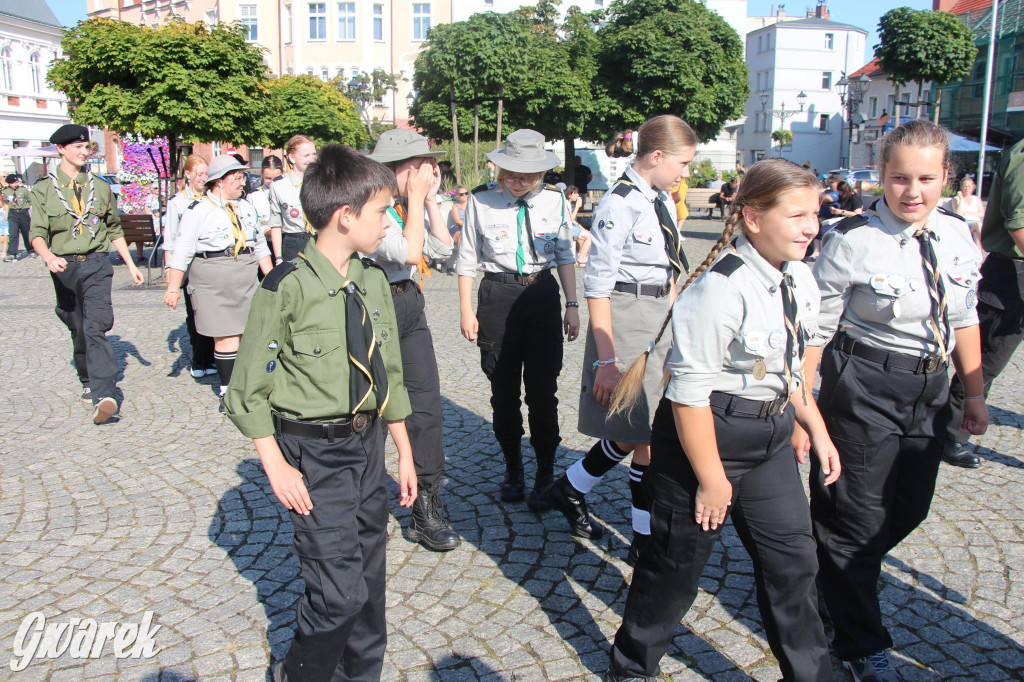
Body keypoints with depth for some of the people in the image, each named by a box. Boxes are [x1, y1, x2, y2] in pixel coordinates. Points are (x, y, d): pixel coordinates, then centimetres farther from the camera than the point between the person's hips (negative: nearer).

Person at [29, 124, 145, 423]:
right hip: (64, 267, 1)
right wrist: (48, 257, -25)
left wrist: (130, 264, 15)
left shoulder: (100, 187, 11)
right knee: (78, 330, 12)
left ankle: (103, 396, -25)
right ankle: (88, 382, 33)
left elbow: (114, 229, 19)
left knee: (96, 328, -15)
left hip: (97, 265, -1)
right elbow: (37, 233, -4)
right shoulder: (44, 188, 5)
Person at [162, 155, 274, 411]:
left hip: (246, 280, 5)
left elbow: (260, 246, 22)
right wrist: (173, 287, -10)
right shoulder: (198, 211, -3)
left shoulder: (246, 208, 15)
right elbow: (182, 251, -6)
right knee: (226, 338, -4)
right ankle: (228, 390, 9)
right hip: (213, 281, -5)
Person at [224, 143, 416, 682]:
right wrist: (277, 466, -12)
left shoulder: (372, 280, 4)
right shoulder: (288, 287, -16)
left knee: (369, 577, 16)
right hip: (314, 453, -6)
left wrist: (403, 450, 13)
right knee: (340, 590, -6)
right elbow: (249, 388, -10)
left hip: (368, 441, 6)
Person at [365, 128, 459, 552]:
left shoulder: (408, 204, 8)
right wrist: (416, 199, -15)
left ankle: (427, 509, 14)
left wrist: (430, 198, 0)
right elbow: (408, 252, -23)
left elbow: (443, 248, 5)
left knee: (426, 406, 4)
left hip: (409, 303, 7)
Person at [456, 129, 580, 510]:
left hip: (542, 294, 1)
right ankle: (513, 469, 26)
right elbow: (468, 259, 1)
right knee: (503, 390, 9)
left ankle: (545, 476, 14)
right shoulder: (481, 200, -4)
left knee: (543, 390, 0)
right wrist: (466, 310, -1)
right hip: (497, 296, 0)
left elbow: (565, 256, 8)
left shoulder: (554, 200, 1)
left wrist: (572, 305, 4)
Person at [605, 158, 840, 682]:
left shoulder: (798, 279, 2)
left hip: (770, 439, 8)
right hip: (705, 435, -7)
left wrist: (817, 430, 17)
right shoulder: (719, 289, -25)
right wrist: (711, 478, -18)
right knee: (677, 561, 9)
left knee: (793, 559, 13)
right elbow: (688, 393, -23)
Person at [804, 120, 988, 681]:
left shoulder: (956, 235, 1)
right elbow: (815, 332, -16)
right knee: (857, 516, 6)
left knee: (908, 509, 20)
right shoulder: (852, 241, -18)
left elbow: (964, 319, 12)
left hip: (930, 391, 7)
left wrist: (975, 393, 13)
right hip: (864, 390, -6)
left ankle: (841, 578, 48)